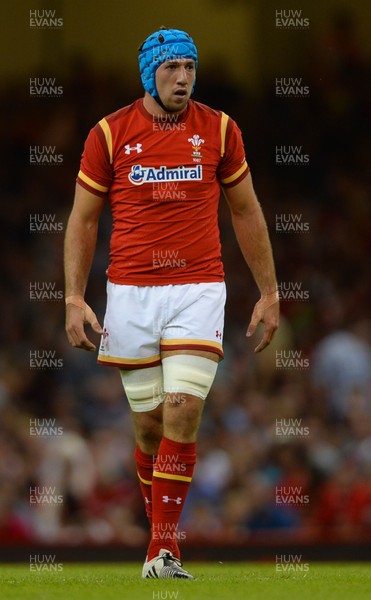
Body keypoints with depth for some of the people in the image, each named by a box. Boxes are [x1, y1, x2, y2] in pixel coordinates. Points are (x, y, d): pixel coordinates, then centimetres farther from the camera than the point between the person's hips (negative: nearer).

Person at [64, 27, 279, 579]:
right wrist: (75, 300, -1)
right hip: (131, 293, 1)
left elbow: (246, 212, 13)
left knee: (183, 415, -13)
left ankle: (164, 547, -10)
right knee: (149, 424, 5)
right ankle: (161, 539, 20)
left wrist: (269, 293, 12)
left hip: (198, 291, -1)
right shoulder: (109, 134, 1)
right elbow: (83, 219, 6)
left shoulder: (219, 130, 3)